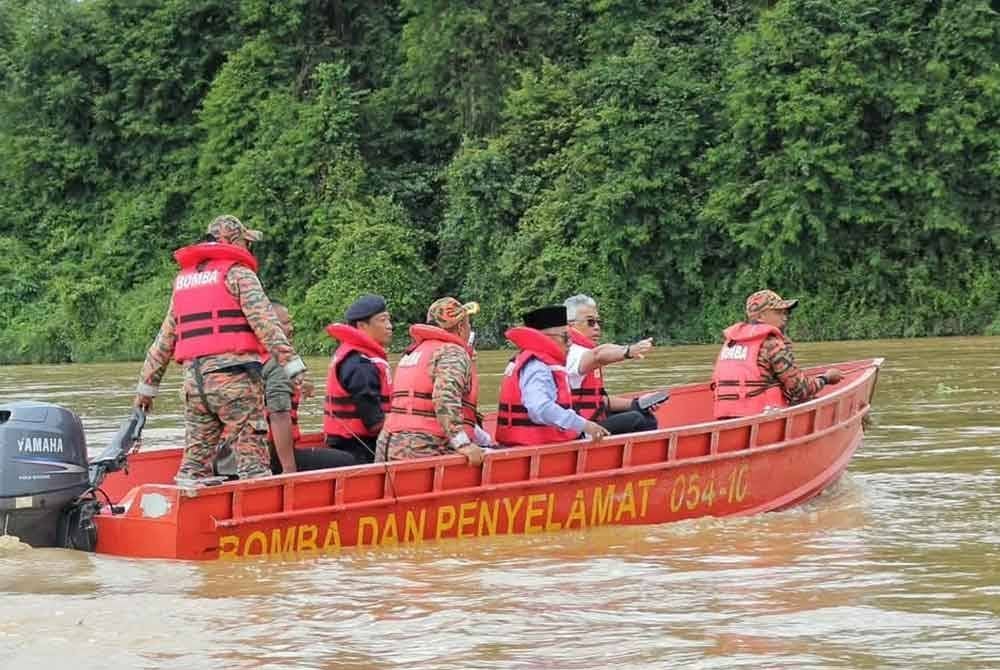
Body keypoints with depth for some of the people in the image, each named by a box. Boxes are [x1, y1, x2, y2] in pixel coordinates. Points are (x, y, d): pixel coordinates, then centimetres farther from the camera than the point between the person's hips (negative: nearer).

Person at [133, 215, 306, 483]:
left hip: (194, 380, 6)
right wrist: (293, 366, -15)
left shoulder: (184, 279, 22)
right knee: (252, 458, -9)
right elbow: (265, 322, -11)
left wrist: (146, 385, 30)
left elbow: (164, 340, 25)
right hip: (234, 376, -6)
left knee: (195, 461, 9)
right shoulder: (238, 272, 2)